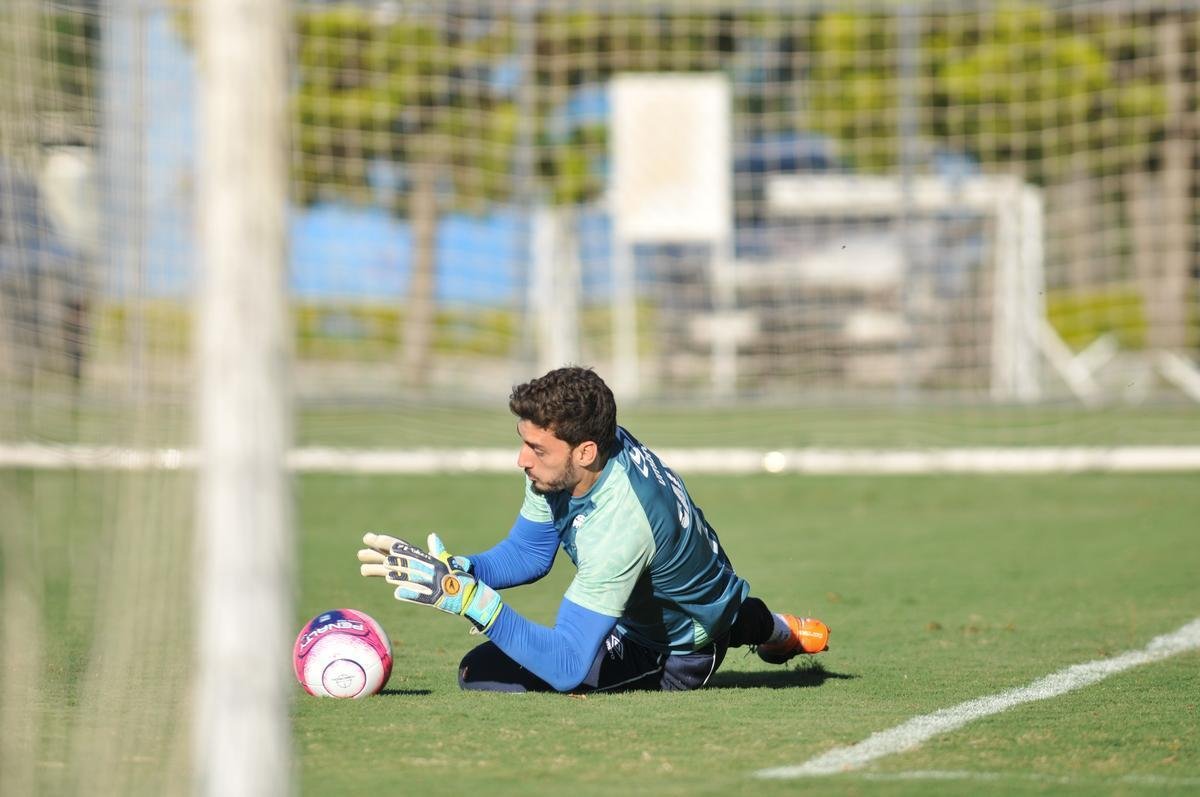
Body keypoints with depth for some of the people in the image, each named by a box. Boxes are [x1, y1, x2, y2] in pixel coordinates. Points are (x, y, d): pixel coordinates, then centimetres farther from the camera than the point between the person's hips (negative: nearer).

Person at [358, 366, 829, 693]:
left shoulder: (620, 524, -45)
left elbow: (566, 668, -47)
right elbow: (528, 554, -5)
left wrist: (468, 597, -53)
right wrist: (455, 568, -26)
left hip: (681, 652, -6)